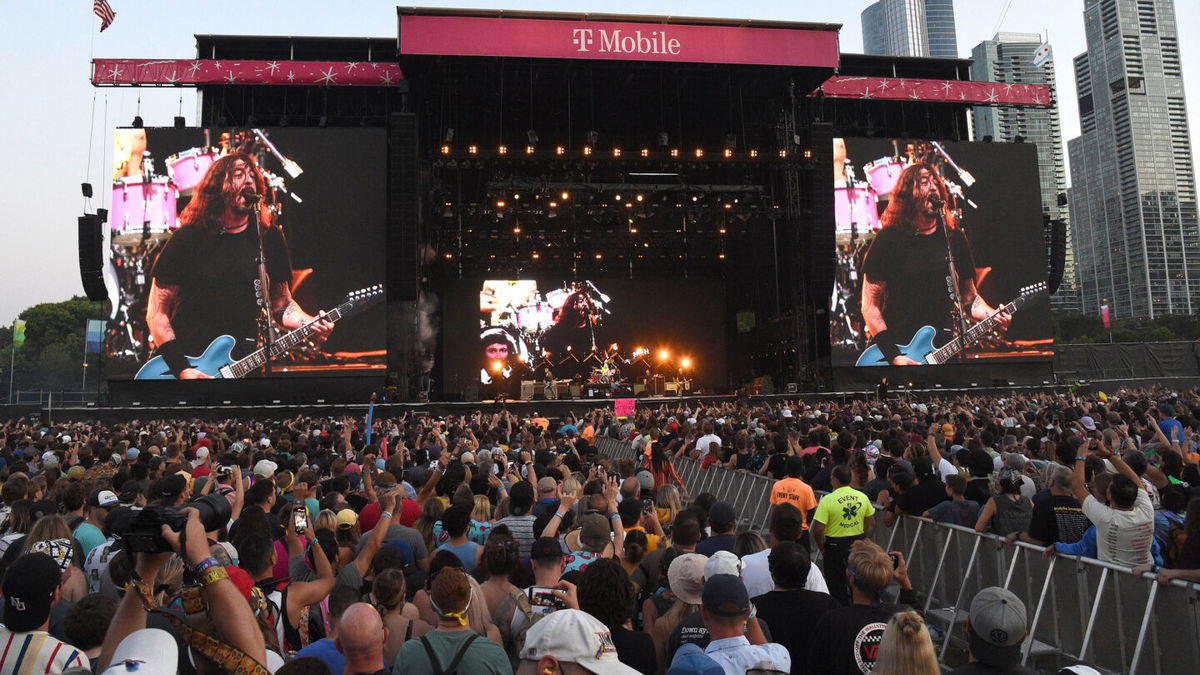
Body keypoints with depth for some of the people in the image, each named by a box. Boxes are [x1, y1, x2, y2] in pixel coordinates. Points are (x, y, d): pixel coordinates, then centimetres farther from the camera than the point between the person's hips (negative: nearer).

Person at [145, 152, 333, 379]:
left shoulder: (270, 238, 0)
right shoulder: (188, 238, -7)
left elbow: (281, 303, 7)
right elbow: (157, 312, -4)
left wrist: (311, 324, -12)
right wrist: (181, 368, -12)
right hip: (184, 362, -2)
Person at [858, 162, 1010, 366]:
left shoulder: (955, 238, 5)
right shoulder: (889, 239, -7)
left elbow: (969, 297, 12)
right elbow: (870, 305, -9)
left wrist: (993, 316, -8)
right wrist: (893, 355, -15)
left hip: (942, 349, 3)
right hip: (895, 349, -3)